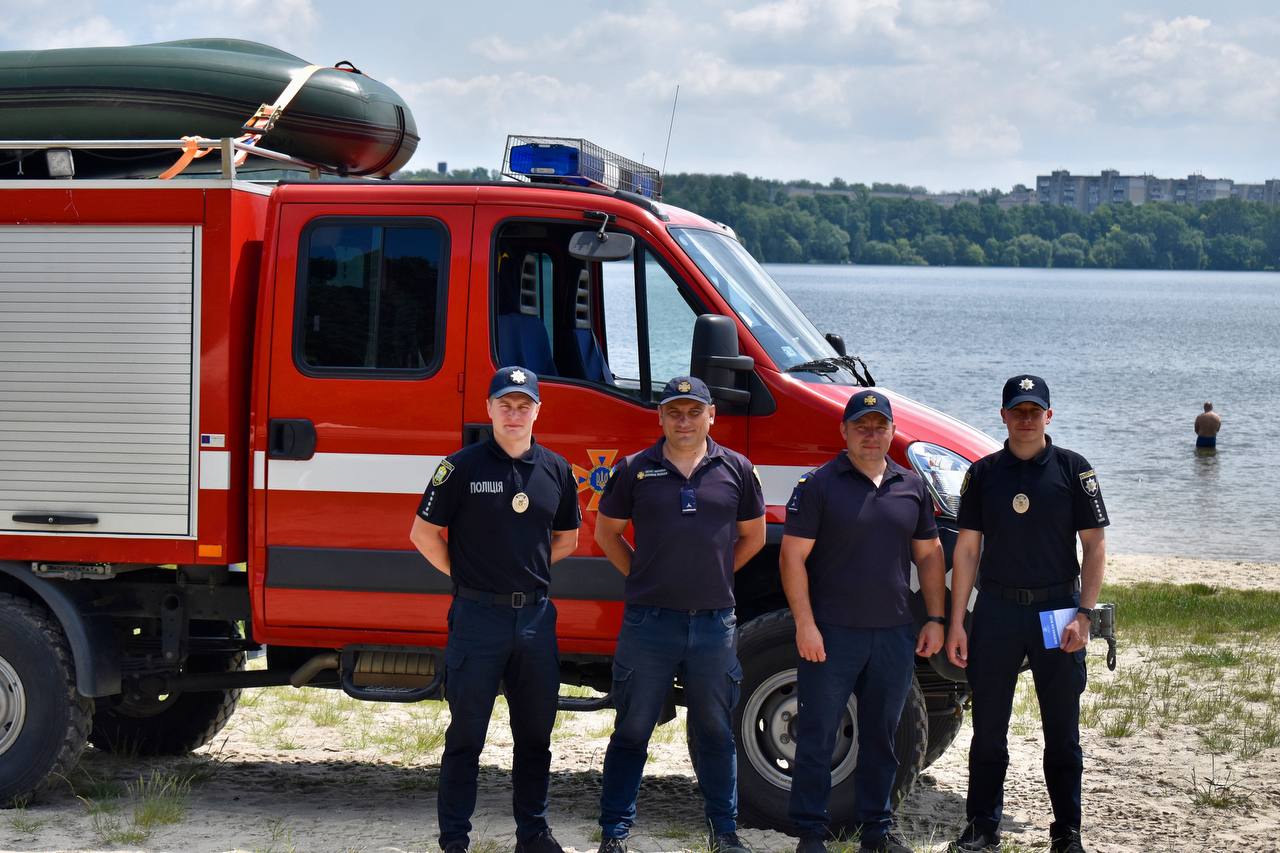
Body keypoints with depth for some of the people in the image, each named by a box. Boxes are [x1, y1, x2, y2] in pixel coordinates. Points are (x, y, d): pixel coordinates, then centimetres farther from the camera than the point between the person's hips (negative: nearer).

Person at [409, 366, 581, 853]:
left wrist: (527, 570, 10)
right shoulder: (463, 467, -5)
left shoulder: (556, 470, 8)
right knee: (466, 735, 2)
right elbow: (424, 533, -1)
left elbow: (566, 538, 20)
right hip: (478, 616, -4)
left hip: (536, 614, 4)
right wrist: (465, 575, 0)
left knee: (535, 734, 12)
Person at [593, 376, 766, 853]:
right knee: (631, 731, 5)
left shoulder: (735, 470, 4)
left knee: (715, 732, 12)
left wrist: (714, 576, 10)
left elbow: (753, 536, 15)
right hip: (648, 621, -1)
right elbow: (606, 533, 10)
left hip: (715, 622, 1)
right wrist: (641, 577, 5)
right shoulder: (635, 470, 1)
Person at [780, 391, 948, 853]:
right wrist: (805, 623, -13)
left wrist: (935, 619, 10)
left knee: (881, 736, 12)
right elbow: (793, 556, -6)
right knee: (817, 736, 1)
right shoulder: (818, 485, -4)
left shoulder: (912, 487, 11)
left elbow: (929, 555, 18)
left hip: (894, 635, 4)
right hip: (831, 633, -4)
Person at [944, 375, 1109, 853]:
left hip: (1057, 609, -1)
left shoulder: (1072, 470, 0)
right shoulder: (984, 473, 5)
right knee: (988, 728, 6)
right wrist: (956, 622, 1)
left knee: (1062, 730, 6)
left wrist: (1083, 614, -11)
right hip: (996, 610, 2)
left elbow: (1094, 546, 0)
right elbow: (966, 548, 6)